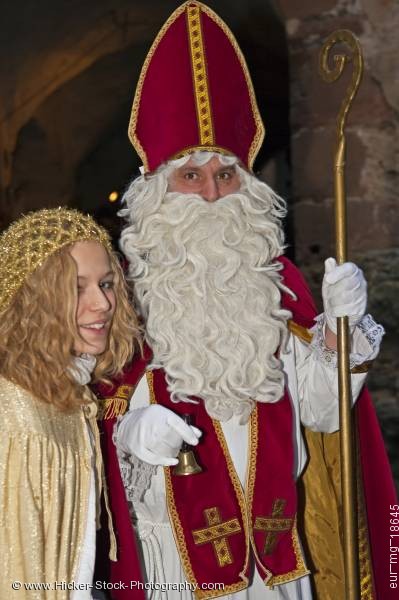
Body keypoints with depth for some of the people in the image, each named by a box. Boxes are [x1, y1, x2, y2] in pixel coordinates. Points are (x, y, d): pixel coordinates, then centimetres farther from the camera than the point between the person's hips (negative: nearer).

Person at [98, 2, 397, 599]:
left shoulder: (279, 281, 0)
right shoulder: (126, 291, -10)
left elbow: (320, 409, 1)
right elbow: (101, 412, -5)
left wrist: (341, 328, -13)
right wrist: (133, 431, -25)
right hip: (178, 548, -2)